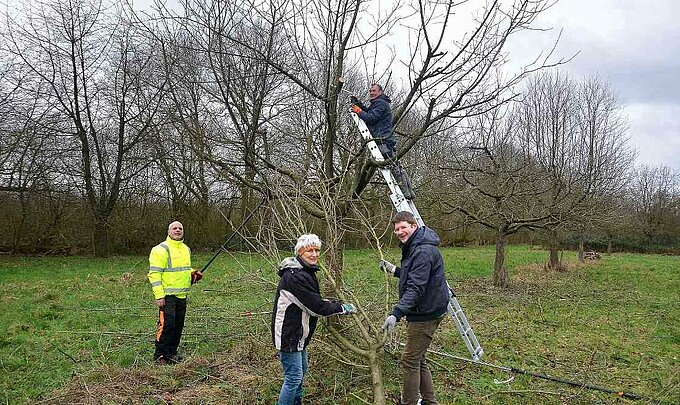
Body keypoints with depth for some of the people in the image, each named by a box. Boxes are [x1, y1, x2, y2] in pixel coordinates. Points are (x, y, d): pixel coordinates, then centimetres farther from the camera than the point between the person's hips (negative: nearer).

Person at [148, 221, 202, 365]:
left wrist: (193, 274, 9)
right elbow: (154, 274, -14)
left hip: (182, 295, 7)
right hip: (167, 296, -7)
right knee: (166, 325, -7)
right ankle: (159, 355, 6)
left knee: (178, 326, 11)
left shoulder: (186, 249, 15)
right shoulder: (161, 250, -9)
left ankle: (171, 353, 23)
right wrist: (159, 296, -19)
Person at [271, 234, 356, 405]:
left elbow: (314, 300, 18)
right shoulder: (295, 276, -26)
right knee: (294, 377, -4)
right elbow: (316, 307, -24)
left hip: (298, 334, 11)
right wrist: (342, 308, -12)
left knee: (301, 372, 22)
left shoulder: (306, 272, 9)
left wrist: (337, 304, 7)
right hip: (288, 334, -11)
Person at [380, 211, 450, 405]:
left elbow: (416, 288, -30)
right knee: (418, 360, 18)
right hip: (423, 311, 11)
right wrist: (395, 270, 16)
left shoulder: (423, 252, -22)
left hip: (425, 314, -11)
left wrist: (396, 313, -36)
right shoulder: (413, 249, 12)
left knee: (410, 361, -2)